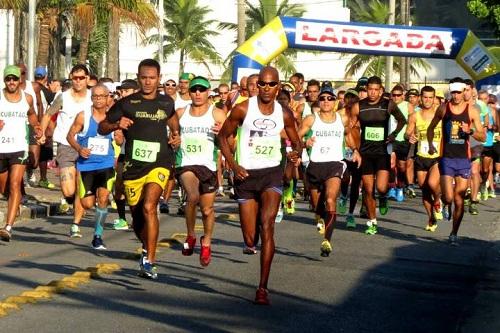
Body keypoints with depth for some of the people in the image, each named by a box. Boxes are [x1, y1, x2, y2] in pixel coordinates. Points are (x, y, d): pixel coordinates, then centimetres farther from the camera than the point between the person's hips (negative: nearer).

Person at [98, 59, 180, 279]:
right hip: (133, 166, 1)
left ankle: (149, 262, -22)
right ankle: (147, 248, 43)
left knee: (149, 207, -23)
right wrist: (116, 125, -16)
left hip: (159, 164, -1)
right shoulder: (126, 104, -1)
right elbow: (102, 128, 4)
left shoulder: (166, 103, 6)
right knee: (136, 215, 12)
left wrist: (176, 136, 11)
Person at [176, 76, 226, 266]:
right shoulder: (180, 114, 10)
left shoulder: (217, 114, 2)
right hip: (185, 163, 0)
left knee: (207, 209, 8)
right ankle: (190, 236, -6)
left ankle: (206, 243, 36)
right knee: (193, 197, -28)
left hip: (208, 165, 0)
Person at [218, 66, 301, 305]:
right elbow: (222, 136, 3)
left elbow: (296, 142, 15)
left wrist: (296, 153, -10)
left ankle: (263, 287, -16)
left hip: (272, 173, 0)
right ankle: (251, 241, 43)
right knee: (250, 240, 1)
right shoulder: (243, 109, -5)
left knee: (267, 226, -20)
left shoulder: (284, 115, 2)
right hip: (246, 175, 0)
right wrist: (233, 165, -10)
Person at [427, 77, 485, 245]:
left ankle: (454, 233, 19)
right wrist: (430, 144, 1)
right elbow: (431, 127, 17)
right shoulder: (443, 108, 1)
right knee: (448, 198, -12)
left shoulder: (472, 110, -1)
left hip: (464, 160, 0)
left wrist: (470, 131, -19)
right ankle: (444, 203, 26)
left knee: (459, 201, 3)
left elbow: (483, 137, 0)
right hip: (447, 159, 0)